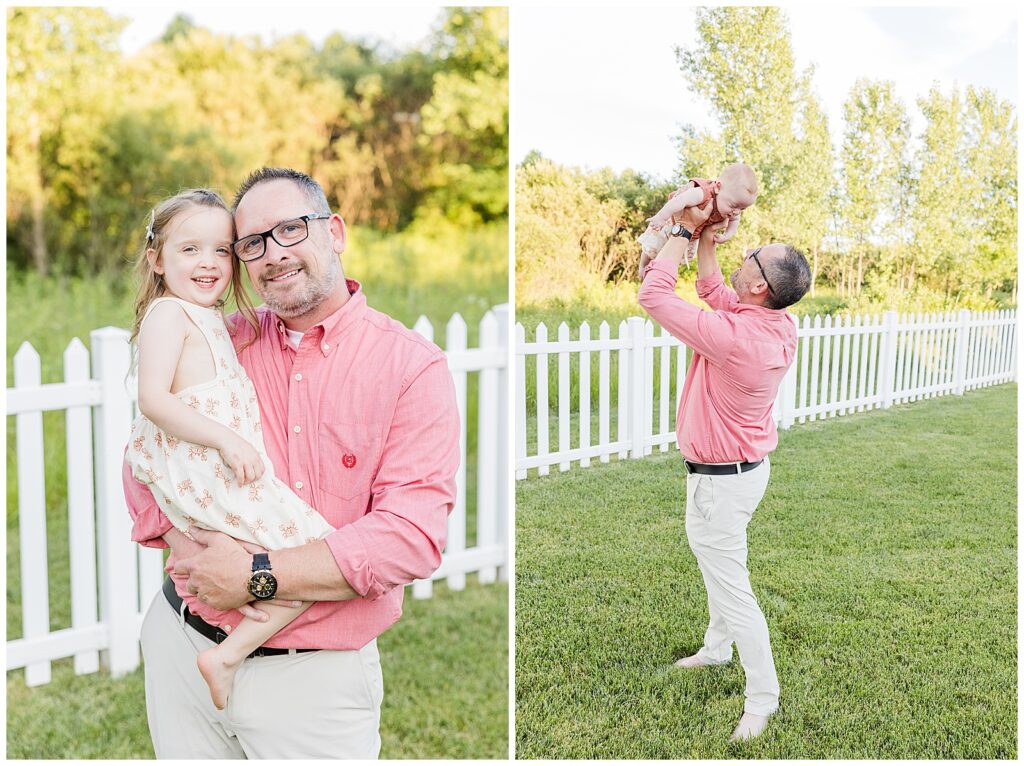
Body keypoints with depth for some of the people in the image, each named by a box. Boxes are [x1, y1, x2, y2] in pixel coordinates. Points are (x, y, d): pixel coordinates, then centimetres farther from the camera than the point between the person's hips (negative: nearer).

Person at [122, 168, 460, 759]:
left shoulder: (413, 366, -10)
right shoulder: (223, 344, 4)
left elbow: (414, 534, -18)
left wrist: (258, 575, -20)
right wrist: (190, 547, -15)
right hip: (182, 648, 4)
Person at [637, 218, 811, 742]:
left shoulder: (733, 337, -35)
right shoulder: (779, 325, -8)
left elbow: (653, 296, -28)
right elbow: (713, 291, 11)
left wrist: (682, 235, -17)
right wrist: (705, 241, 0)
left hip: (720, 481, -10)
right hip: (747, 464, 10)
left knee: (731, 588, 3)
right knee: (716, 565, 28)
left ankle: (763, 696, 16)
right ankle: (717, 647, 48)